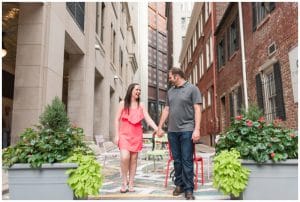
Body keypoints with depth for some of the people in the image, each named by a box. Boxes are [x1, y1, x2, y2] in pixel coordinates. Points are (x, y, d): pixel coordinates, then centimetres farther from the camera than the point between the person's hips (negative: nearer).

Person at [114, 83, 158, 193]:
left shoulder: (141, 105, 7)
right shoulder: (123, 103, 3)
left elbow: (148, 119, -1)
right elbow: (117, 119, 2)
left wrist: (157, 129, -16)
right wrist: (117, 135, -5)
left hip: (137, 135, 2)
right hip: (125, 134, -2)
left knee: (134, 159, 4)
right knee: (125, 157, -18)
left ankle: (131, 184, 14)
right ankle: (124, 182, 2)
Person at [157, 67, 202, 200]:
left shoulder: (192, 89, 0)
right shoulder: (170, 91, 16)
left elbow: (197, 110, -6)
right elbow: (166, 110, 18)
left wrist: (197, 129, -14)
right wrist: (160, 127, 15)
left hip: (187, 130, -5)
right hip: (172, 130, 5)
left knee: (187, 161, -2)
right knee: (177, 160, 10)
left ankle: (189, 189, 7)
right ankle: (179, 184, 21)